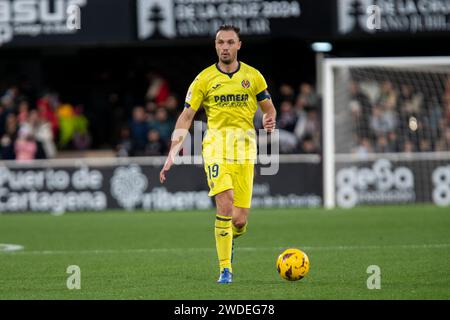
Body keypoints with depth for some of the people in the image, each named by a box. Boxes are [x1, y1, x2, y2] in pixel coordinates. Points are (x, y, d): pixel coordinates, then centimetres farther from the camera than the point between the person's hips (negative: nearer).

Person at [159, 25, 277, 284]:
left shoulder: (253, 76, 8)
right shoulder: (205, 79, 3)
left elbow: (269, 108, 16)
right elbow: (186, 117, 2)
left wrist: (270, 120, -10)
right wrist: (172, 155, -6)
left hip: (245, 150, 2)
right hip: (216, 145, -2)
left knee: (240, 220, -1)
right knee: (225, 207, -21)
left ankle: (231, 238, 36)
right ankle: (225, 269, -13)